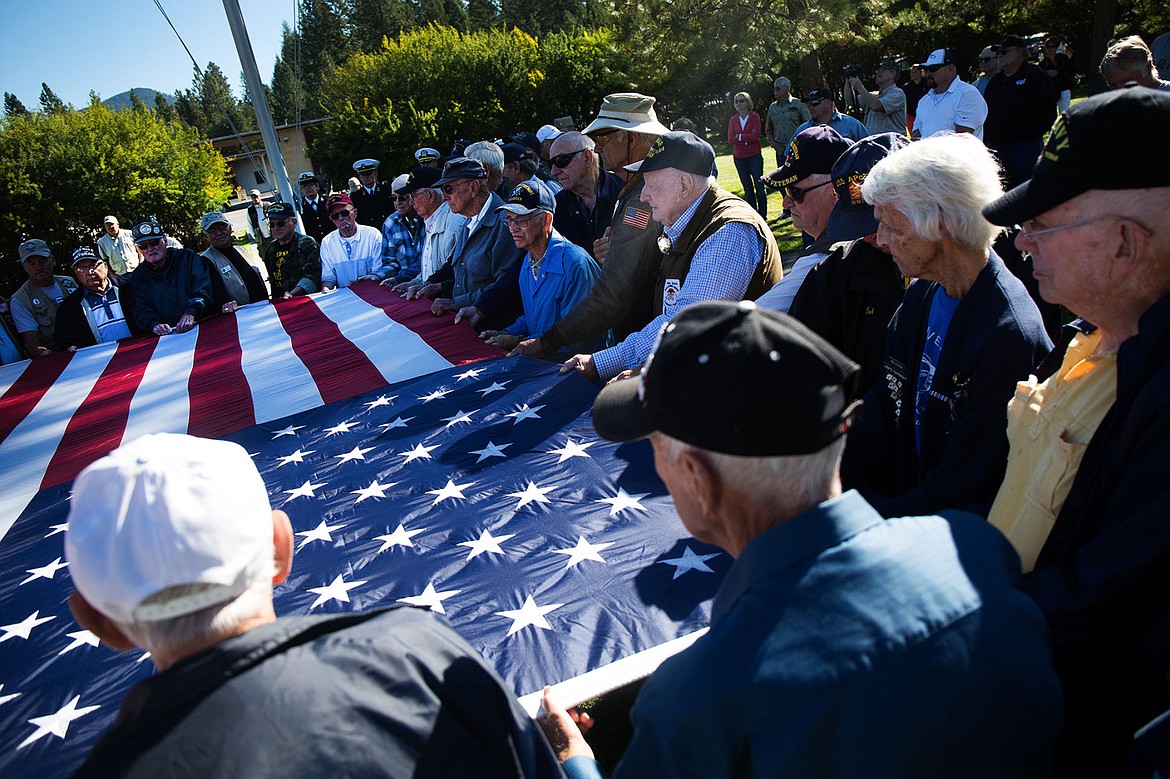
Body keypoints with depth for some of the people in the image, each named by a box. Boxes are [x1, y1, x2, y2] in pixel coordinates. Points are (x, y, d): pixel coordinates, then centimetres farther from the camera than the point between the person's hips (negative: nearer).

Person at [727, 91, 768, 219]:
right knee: (747, 188, 5)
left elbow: (756, 135, -12)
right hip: (739, 158, 3)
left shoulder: (754, 116, 1)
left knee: (759, 186, -6)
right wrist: (747, 138, -10)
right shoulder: (733, 120, 8)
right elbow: (730, 140, -3)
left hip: (754, 156, -3)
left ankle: (763, 214, 1)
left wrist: (740, 137, -8)